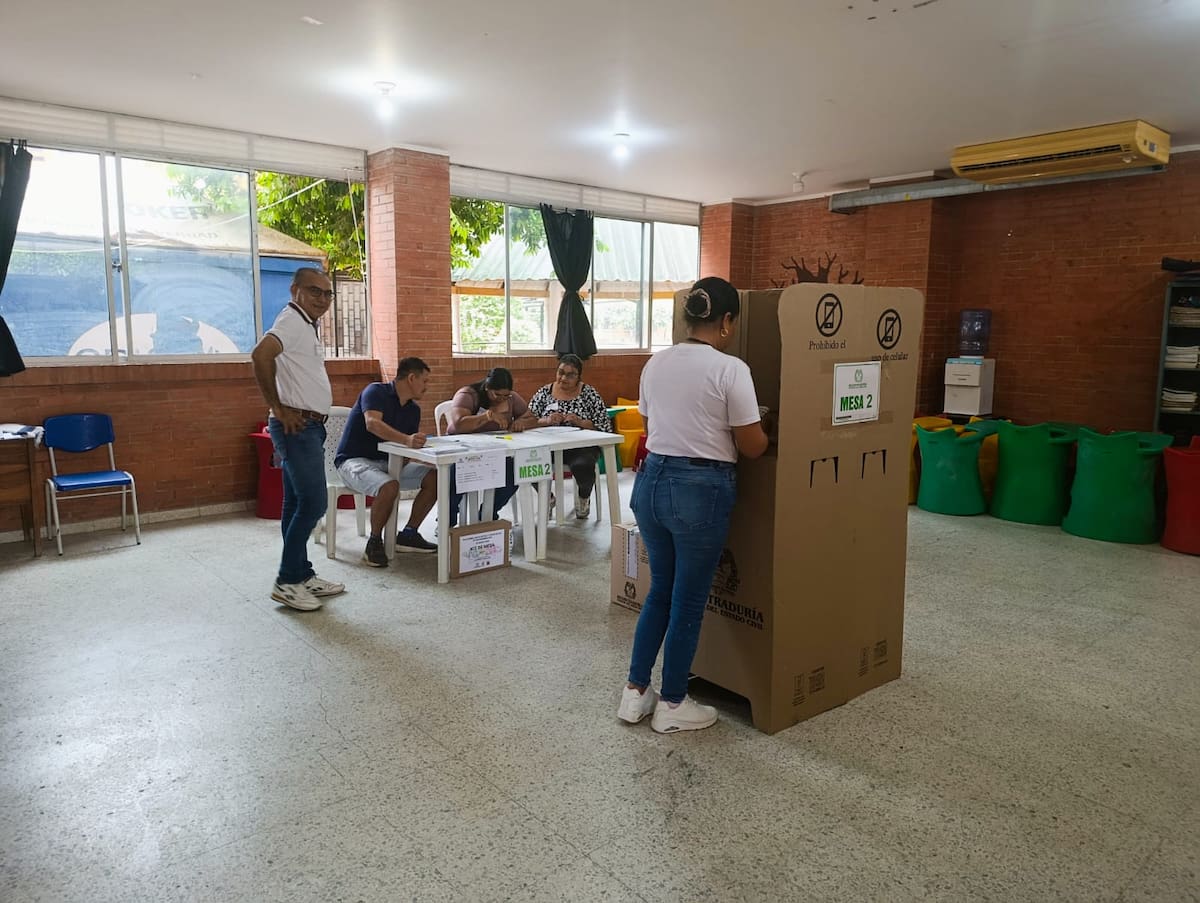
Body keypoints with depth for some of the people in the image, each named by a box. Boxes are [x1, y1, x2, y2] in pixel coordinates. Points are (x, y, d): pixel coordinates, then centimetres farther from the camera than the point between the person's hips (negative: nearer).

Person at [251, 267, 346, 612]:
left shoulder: (306, 325, 17)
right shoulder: (292, 321, -14)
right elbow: (260, 355, -31)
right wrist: (279, 409, -23)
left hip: (308, 428, 10)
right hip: (298, 427, -10)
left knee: (298, 505, 13)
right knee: (312, 503, -8)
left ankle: (302, 575, 21)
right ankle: (287, 581, 0)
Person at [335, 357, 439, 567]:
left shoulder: (413, 409, 9)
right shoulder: (376, 392, -14)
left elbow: (410, 450, 8)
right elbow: (372, 424, -34)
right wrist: (406, 440, -49)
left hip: (387, 462, 8)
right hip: (354, 460, -8)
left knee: (434, 477, -8)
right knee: (390, 486, -36)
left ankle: (408, 535, 2)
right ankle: (374, 542, -15)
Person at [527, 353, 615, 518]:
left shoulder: (589, 394, 3)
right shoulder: (544, 393, 9)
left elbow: (605, 427, -2)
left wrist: (580, 422, -17)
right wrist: (547, 421, -16)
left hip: (581, 447, -2)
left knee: (582, 466, -36)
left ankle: (584, 497, 3)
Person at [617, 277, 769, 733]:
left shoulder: (656, 362, 6)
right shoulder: (730, 369, -13)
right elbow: (752, 446, -9)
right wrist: (765, 432, 13)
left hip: (651, 481, 7)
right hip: (700, 490, -6)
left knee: (660, 592, 21)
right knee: (689, 600, 9)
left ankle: (635, 692, 28)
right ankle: (672, 705, 24)